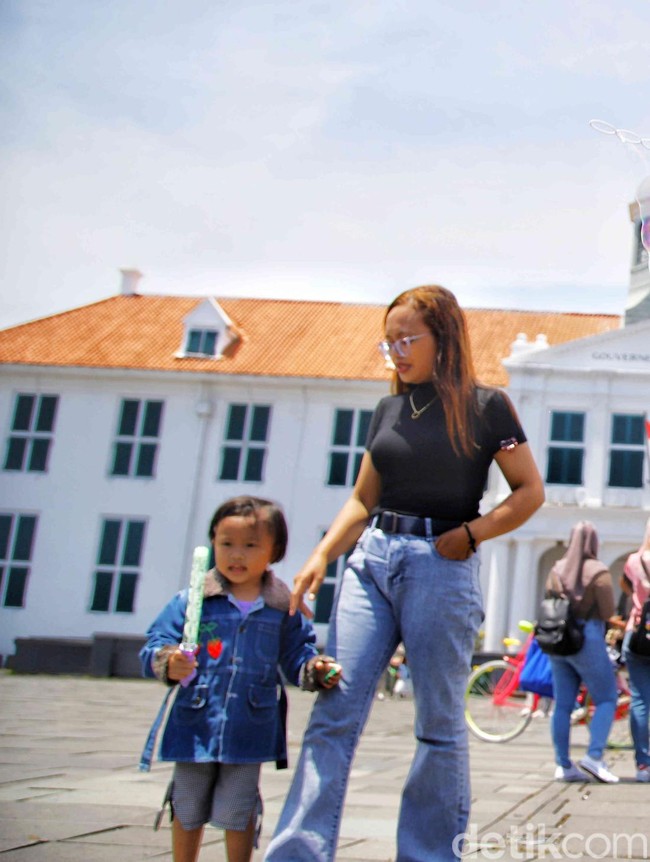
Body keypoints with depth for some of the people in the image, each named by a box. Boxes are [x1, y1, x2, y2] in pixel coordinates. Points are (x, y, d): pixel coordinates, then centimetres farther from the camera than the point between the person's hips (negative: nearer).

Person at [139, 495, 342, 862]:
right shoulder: (192, 601, -4)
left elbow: (297, 655, 7)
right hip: (194, 727, 1)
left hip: (249, 733, 0)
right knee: (188, 810, 16)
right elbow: (156, 643, -5)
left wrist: (316, 669, -14)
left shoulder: (283, 609, 0)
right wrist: (168, 662, -27)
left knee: (237, 813, 7)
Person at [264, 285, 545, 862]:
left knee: (439, 724, 3)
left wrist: (470, 533, -10)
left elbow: (530, 492, 1)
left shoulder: (485, 406, 0)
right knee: (334, 713, -3)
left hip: (441, 566, -4)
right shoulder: (389, 411, 15)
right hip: (371, 561, 5)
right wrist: (321, 556, 3)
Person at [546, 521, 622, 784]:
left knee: (563, 705, 7)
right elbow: (608, 614, -11)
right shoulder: (598, 572, -10)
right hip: (587, 641, -6)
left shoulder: (556, 570, 6)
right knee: (607, 700, 4)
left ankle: (563, 765, 7)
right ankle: (594, 756, -8)